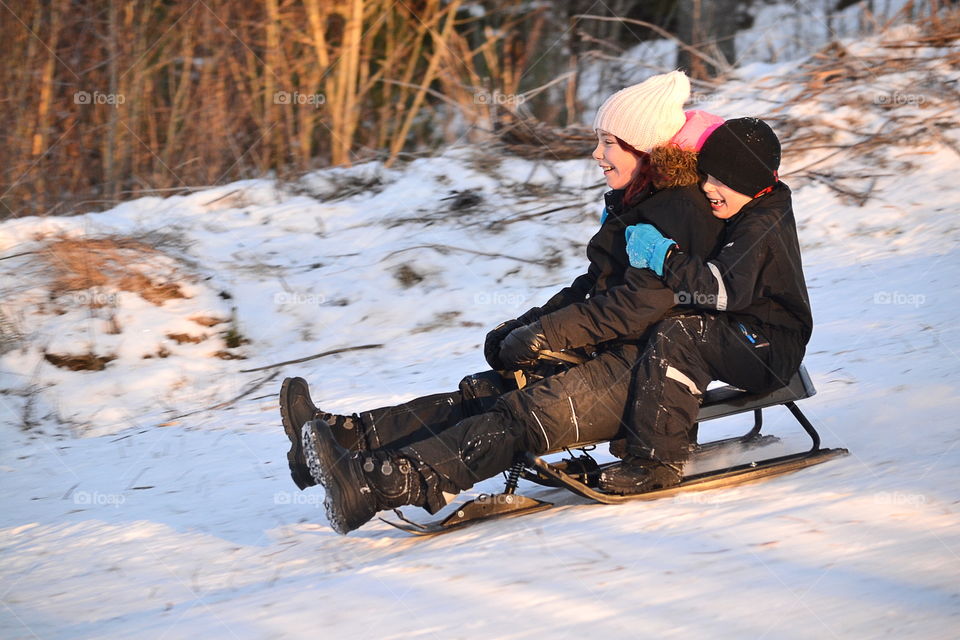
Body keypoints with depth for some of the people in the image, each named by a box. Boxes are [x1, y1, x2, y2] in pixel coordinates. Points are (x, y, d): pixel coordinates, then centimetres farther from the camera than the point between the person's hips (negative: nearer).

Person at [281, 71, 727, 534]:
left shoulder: (677, 213, -14)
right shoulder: (632, 206, 20)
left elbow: (638, 305, -22)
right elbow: (593, 288, 22)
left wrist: (541, 336, -18)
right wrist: (520, 328, 7)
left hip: (643, 371, -10)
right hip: (610, 355, 10)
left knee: (521, 415, -28)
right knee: (484, 394, -7)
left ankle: (377, 482, -46)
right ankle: (348, 435, -21)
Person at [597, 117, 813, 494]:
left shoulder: (762, 229, -20)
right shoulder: (742, 218, 13)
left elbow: (726, 289, -34)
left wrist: (664, 257, -31)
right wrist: (630, 223, 13)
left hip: (771, 347, -11)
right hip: (742, 339, 11)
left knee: (678, 335, -30)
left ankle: (657, 460, -31)